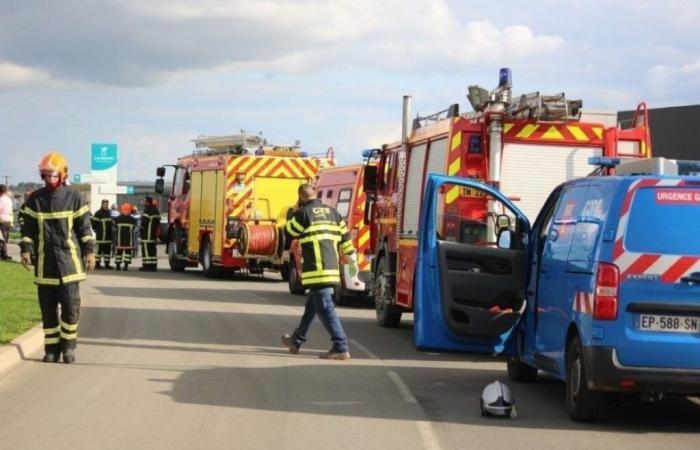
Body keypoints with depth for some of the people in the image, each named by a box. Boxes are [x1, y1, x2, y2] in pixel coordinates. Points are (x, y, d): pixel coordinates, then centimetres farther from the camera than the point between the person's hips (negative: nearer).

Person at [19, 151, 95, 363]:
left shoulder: (73, 196, 2)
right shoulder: (35, 199, 6)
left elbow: (84, 226, 5)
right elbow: (28, 227, 9)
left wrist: (89, 251, 1)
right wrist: (25, 250, -2)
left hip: (68, 259, -2)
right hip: (44, 262, 2)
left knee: (70, 306, -4)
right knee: (48, 308, 5)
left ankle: (68, 345, 9)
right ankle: (51, 348, 12)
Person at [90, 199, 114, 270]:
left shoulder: (109, 213, 17)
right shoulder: (98, 213, -9)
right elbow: (93, 222, -12)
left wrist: (112, 228, 19)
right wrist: (96, 230, -8)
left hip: (109, 235, 8)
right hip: (101, 235, -8)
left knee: (108, 250, 9)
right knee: (99, 249, -5)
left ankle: (107, 264, 14)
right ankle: (97, 263, -1)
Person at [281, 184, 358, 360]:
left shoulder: (303, 213, -7)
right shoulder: (332, 212, 12)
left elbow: (288, 233, 6)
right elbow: (345, 237, 15)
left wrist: (295, 212, 16)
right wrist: (352, 260, 23)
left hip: (316, 269, -8)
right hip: (332, 267, 8)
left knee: (325, 309, -8)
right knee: (311, 306, 20)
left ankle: (340, 348, -14)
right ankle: (296, 340, 35)